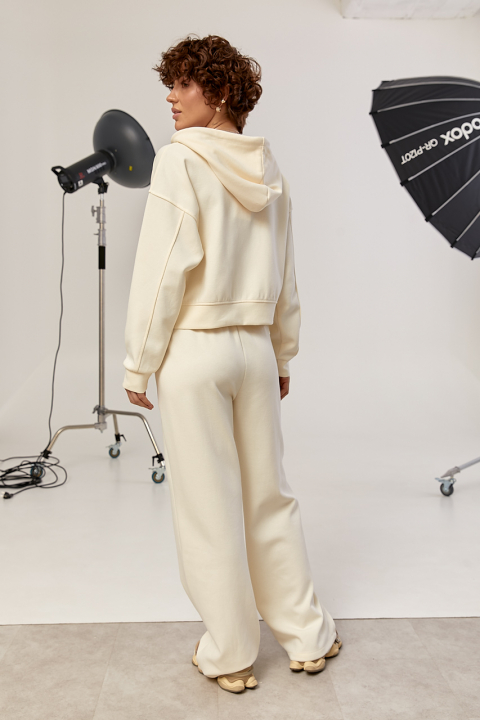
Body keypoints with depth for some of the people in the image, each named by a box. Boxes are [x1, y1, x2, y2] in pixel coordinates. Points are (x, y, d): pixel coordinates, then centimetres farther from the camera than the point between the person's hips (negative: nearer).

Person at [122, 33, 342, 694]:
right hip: (255, 348, 6)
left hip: (193, 351, -6)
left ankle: (229, 656, 24)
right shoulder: (269, 172, 8)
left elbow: (161, 271, -14)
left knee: (209, 507, 7)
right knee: (270, 496, 17)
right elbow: (286, 280, 12)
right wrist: (284, 356, 20)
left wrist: (137, 364, -7)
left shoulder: (180, 160, -11)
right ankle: (307, 637, 30)